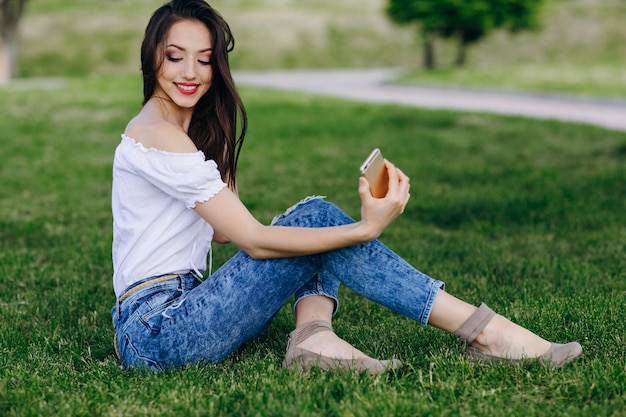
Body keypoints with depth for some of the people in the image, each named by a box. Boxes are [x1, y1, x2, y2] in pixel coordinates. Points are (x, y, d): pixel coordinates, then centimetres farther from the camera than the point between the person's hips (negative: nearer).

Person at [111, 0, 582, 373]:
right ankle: (485, 332, -17)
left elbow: (224, 229, 12)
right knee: (316, 219, -17)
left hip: (181, 307, 9)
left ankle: (314, 335, -23)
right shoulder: (157, 136, -16)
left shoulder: (198, 129, 14)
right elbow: (254, 240, -20)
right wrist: (365, 229, -23)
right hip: (154, 333, -9)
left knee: (315, 224, 3)